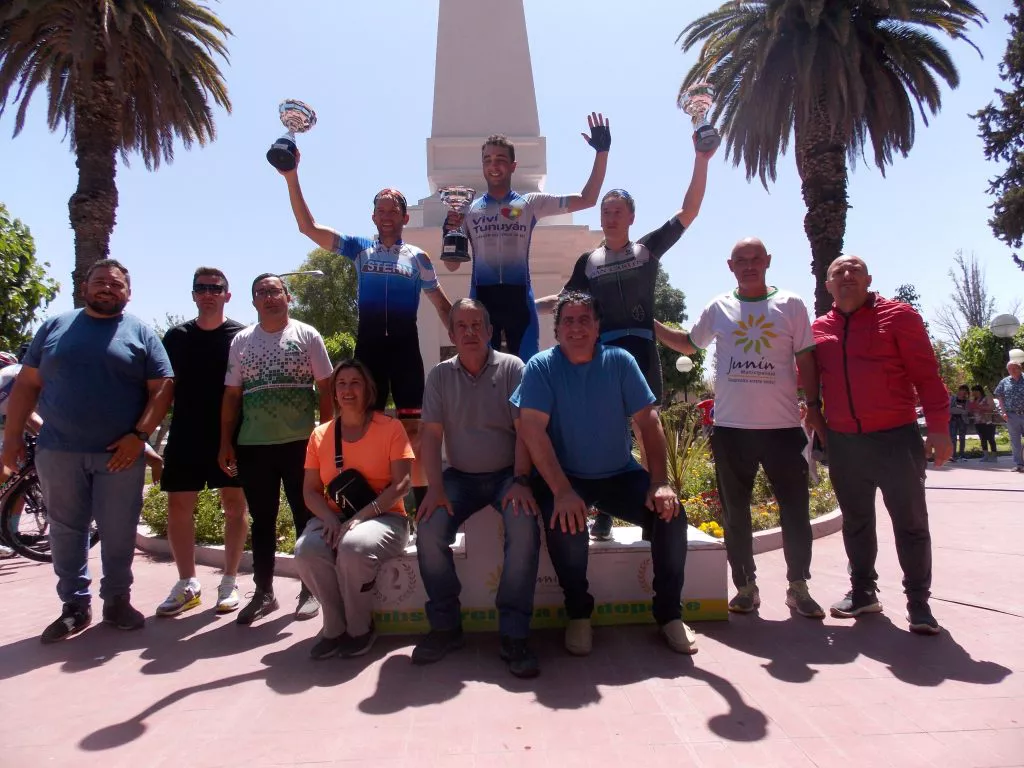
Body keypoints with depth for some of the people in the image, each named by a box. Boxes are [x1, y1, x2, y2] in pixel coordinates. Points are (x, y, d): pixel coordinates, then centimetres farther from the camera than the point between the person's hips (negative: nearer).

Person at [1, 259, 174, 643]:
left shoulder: (141, 333, 3)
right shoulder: (55, 327, 9)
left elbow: (162, 387, -2)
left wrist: (139, 435, -12)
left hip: (120, 453, -2)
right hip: (58, 451, 2)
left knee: (118, 534, 6)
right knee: (66, 531, 9)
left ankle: (117, 600, 21)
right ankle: (75, 606, 21)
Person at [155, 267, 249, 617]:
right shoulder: (177, 336, 8)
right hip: (185, 436, 3)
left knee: (235, 505, 3)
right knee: (178, 506, 4)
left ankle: (229, 582, 16)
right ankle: (187, 584, 17)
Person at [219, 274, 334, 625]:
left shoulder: (307, 335, 2)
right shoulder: (241, 341, 10)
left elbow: (326, 389, 1)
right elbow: (231, 395, 10)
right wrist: (225, 442, 4)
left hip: (300, 442, -2)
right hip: (253, 445, 3)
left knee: (307, 518, 5)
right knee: (261, 521, 10)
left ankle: (309, 590, 18)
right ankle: (263, 592, 22)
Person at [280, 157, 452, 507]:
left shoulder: (417, 257, 9)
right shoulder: (360, 248, 9)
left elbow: (441, 304, 13)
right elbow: (308, 227, 3)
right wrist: (292, 178, -6)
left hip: (405, 344, -1)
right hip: (368, 343, 1)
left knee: (413, 427, -2)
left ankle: (423, 503, 6)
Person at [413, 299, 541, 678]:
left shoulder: (512, 368, -4)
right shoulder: (440, 375, 4)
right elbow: (431, 434, -1)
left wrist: (521, 481, -19)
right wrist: (435, 487, -13)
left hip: (507, 474, -2)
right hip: (460, 476, 2)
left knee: (524, 526, -30)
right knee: (429, 531, -22)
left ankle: (514, 635, -19)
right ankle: (445, 626, -2)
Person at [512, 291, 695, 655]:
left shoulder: (620, 361, -2)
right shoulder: (540, 367, -9)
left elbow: (649, 423, -4)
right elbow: (533, 430, -18)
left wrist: (660, 483, -15)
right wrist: (562, 491, -29)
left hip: (620, 474, 3)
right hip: (565, 477, -2)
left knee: (671, 513, -19)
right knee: (566, 523, -32)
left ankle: (669, 612, 2)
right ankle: (578, 614, -6)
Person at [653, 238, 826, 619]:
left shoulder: (791, 305, 3)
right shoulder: (718, 308, 6)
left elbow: (805, 360, 4)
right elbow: (688, 343, 20)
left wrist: (814, 406, -2)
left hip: (783, 426, -1)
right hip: (730, 427, 1)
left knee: (795, 509, 5)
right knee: (735, 512, 9)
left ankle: (798, 586, 21)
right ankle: (746, 586, 24)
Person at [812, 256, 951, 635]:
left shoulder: (898, 315, -3)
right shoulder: (818, 329, 7)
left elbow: (926, 374, -7)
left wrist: (939, 427, -12)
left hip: (896, 436, -4)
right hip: (842, 442, 4)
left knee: (910, 521, 3)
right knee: (855, 520, 14)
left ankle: (918, 602, 15)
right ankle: (863, 591, 27)